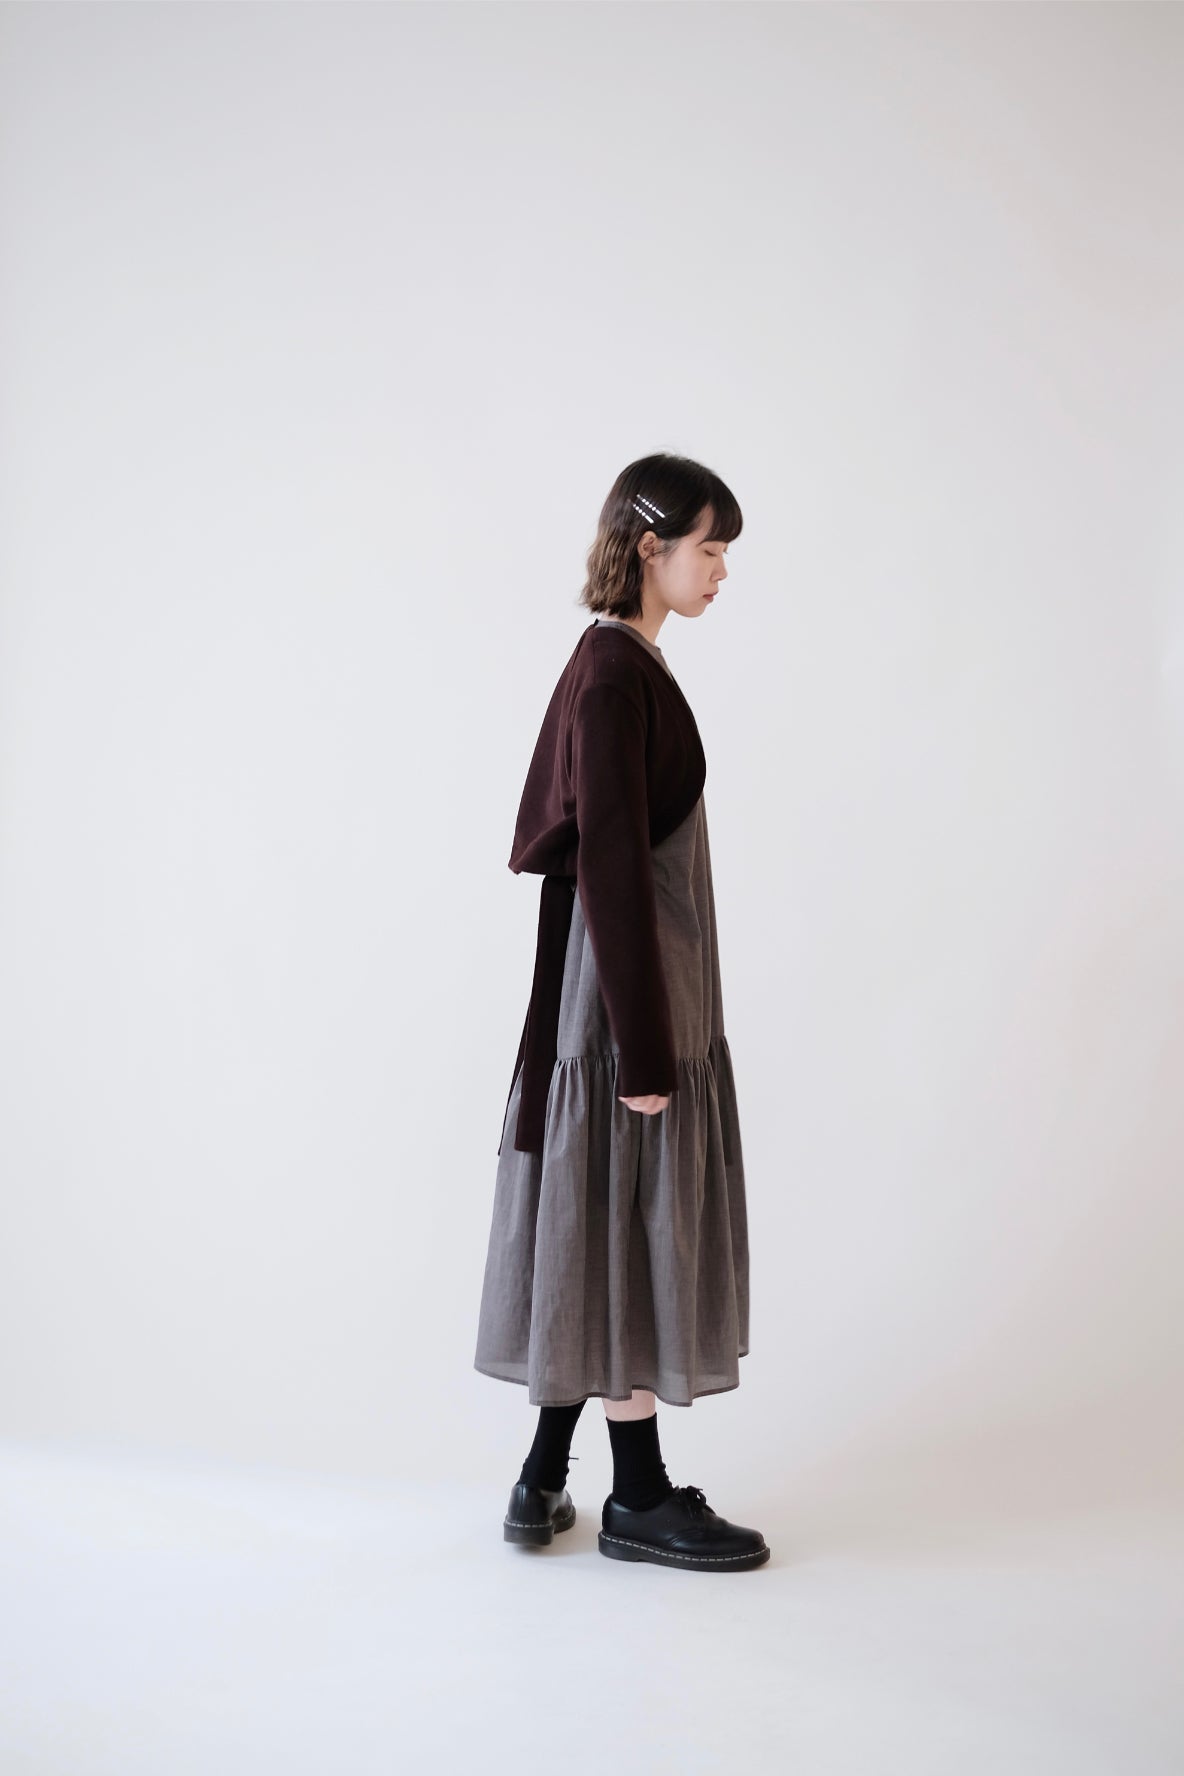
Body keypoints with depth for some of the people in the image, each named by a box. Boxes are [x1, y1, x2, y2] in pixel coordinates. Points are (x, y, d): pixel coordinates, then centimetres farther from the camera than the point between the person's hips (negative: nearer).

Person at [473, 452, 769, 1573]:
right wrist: (644, 1048, -20)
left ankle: (546, 1481, 22)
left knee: (600, 1240, 13)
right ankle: (638, 1498, 14)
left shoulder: (625, 664, 14)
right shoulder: (617, 676, -17)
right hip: (628, 995, -10)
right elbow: (609, 866, -21)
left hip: (640, 989, 10)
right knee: (631, 1234, 1)